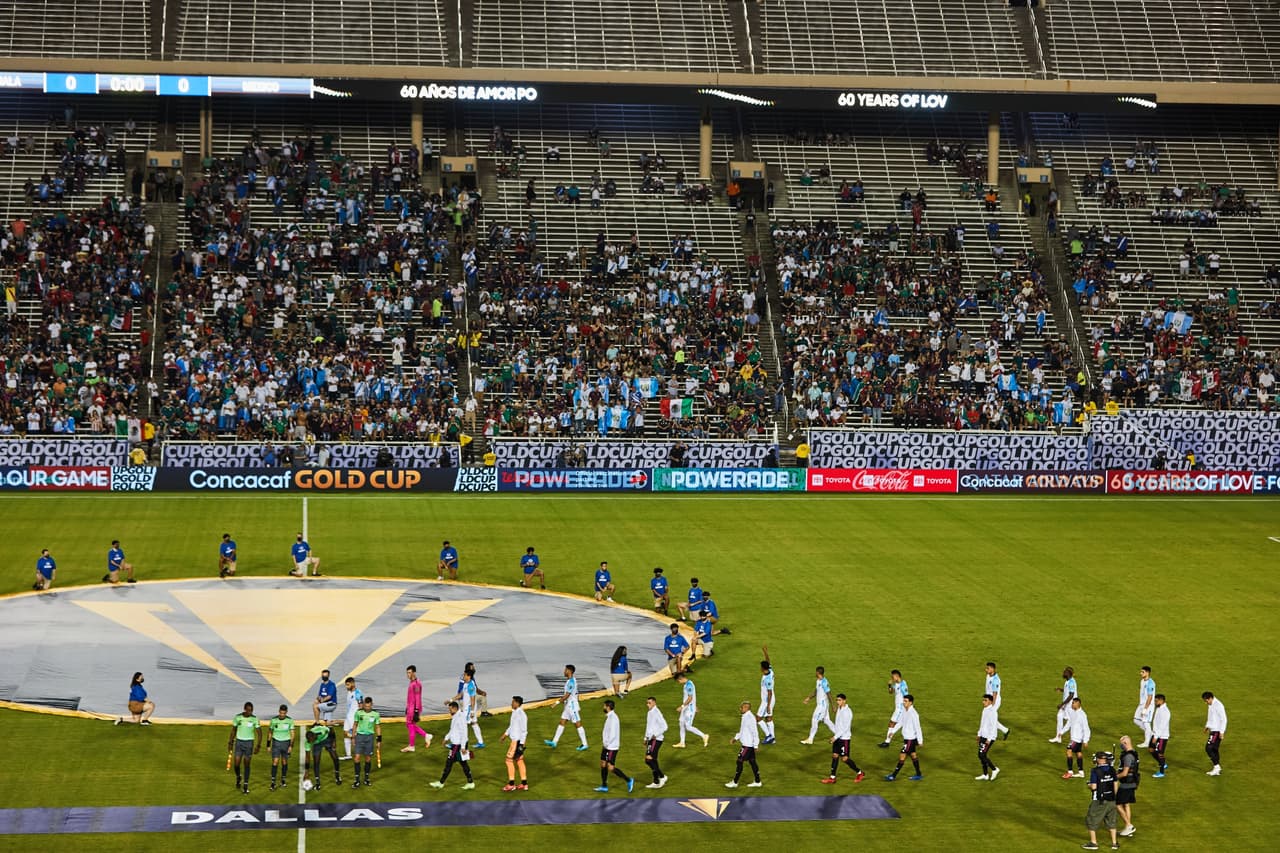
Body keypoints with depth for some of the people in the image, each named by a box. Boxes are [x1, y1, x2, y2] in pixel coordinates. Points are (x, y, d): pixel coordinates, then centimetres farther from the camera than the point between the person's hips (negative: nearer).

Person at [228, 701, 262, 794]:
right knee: (237, 764, -3)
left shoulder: (254, 719, -9)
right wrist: (230, 743, 7)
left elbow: (259, 733, -5)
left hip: (249, 743, -1)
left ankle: (245, 785, 13)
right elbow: (233, 730, 6)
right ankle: (238, 777, 30)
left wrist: (258, 746, -12)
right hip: (239, 742, 1)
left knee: (246, 765, 1)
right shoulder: (238, 717, -6)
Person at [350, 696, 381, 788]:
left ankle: (366, 778, 21)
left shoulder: (375, 714, -1)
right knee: (357, 758, -6)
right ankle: (357, 780, 0)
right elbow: (355, 725, 9)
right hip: (360, 735, 0)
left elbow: (378, 727, 7)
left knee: (368, 759, 6)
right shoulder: (358, 713, -2)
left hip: (370, 737, 0)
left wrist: (379, 740, 5)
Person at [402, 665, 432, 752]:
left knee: (411, 726, 0)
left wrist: (416, 711, -22)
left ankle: (411, 746, 11)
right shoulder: (411, 682, 11)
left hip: (414, 708, -10)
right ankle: (426, 736, 22)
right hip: (410, 708, 10)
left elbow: (418, 698, -21)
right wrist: (407, 708, 23)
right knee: (409, 725, 16)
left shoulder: (416, 684, -20)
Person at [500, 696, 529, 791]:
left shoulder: (521, 714, -20)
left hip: (517, 741, -9)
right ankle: (524, 784, 16)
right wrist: (506, 733, 26)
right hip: (514, 739, 9)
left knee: (509, 760, -3)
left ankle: (511, 784, 4)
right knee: (519, 761, 12)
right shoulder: (514, 712, 8)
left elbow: (524, 731, -19)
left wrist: (521, 744, -20)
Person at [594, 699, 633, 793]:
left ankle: (628, 780, 0)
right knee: (603, 764, 12)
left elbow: (612, 734, -25)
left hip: (611, 747, -10)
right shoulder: (609, 717, 10)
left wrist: (606, 744, -15)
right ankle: (604, 787, 19)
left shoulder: (613, 718, -21)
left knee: (611, 768, -8)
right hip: (607, 746, 10)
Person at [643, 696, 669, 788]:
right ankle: (656, 782, 14)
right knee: (652, 760, 8)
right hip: (650, 739, 9)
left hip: (656, 739, -9)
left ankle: (662, 776, -5)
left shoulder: (657, 713, -13)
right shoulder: (649, 713, 15)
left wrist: (656, 735, -21)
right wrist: (646, 738, 22)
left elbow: (664, 727, -17)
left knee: (649, 759, -14)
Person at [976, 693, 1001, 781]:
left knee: (981, 755, -8)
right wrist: (979, 734, 21)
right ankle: (985, 775, 20)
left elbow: (993, 726, -20)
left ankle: (994, 769, 9)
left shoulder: (992, 711, -18)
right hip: (983, 736, 9)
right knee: (981, 755, 11)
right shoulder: (985, 710, 9)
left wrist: (989, 739, -21)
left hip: (989, 737, -9)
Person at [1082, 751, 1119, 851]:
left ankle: (1093, 843, 12)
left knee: (1092, 820, 9)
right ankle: (1114, 843, 20)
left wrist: (1089, 785, 4)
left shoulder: (1096, 771, -16)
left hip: (1099, 801, -5)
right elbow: (1115, 784, 6)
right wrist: (1114, 797, 17)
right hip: (1111, 799, 5)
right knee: (1111, 821, 17)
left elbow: (1093, 786, -19)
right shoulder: (1112, 770, 0)